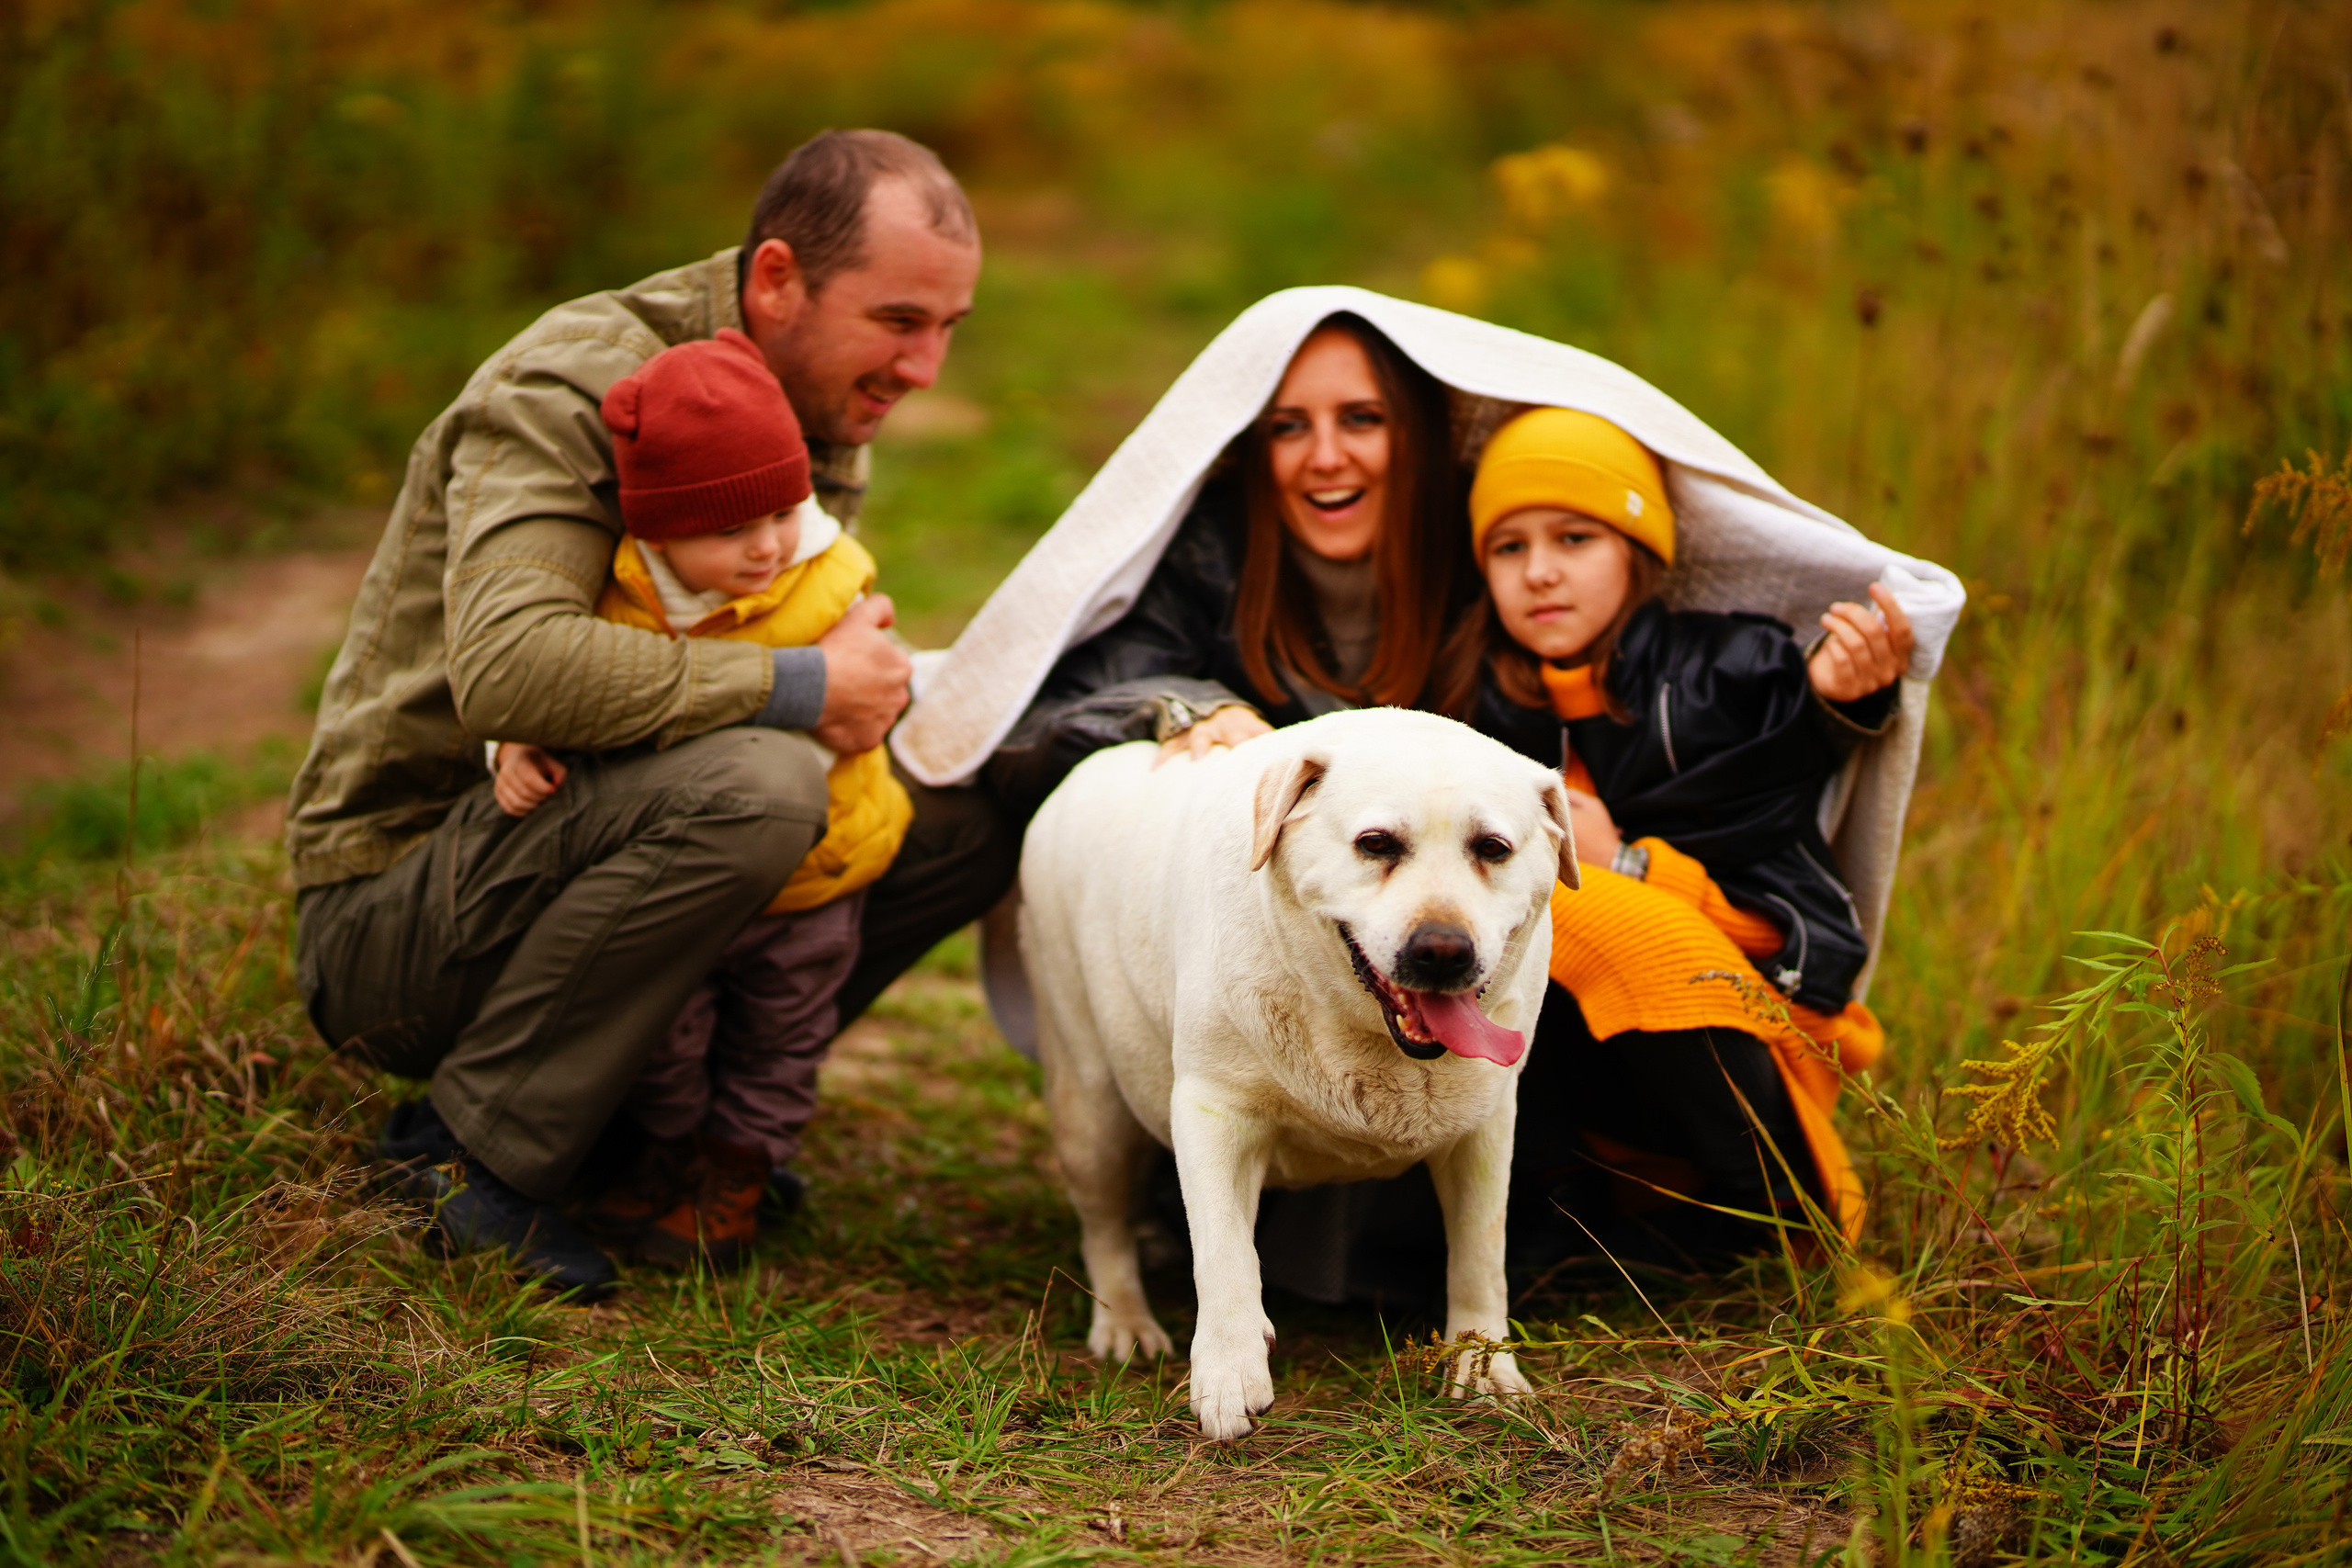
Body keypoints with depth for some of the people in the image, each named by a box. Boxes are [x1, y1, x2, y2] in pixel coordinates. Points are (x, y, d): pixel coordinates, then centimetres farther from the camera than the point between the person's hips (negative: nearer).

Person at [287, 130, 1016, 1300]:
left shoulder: (828, 429, 8)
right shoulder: (573, 388, -21)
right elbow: (509, 668, -37)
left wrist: (878, 681, -11)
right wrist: (798, 687, -28)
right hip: (386, 916, -9)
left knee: (963, 817, 0)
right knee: (752, 786, -35)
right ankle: (478, 1147, -18)